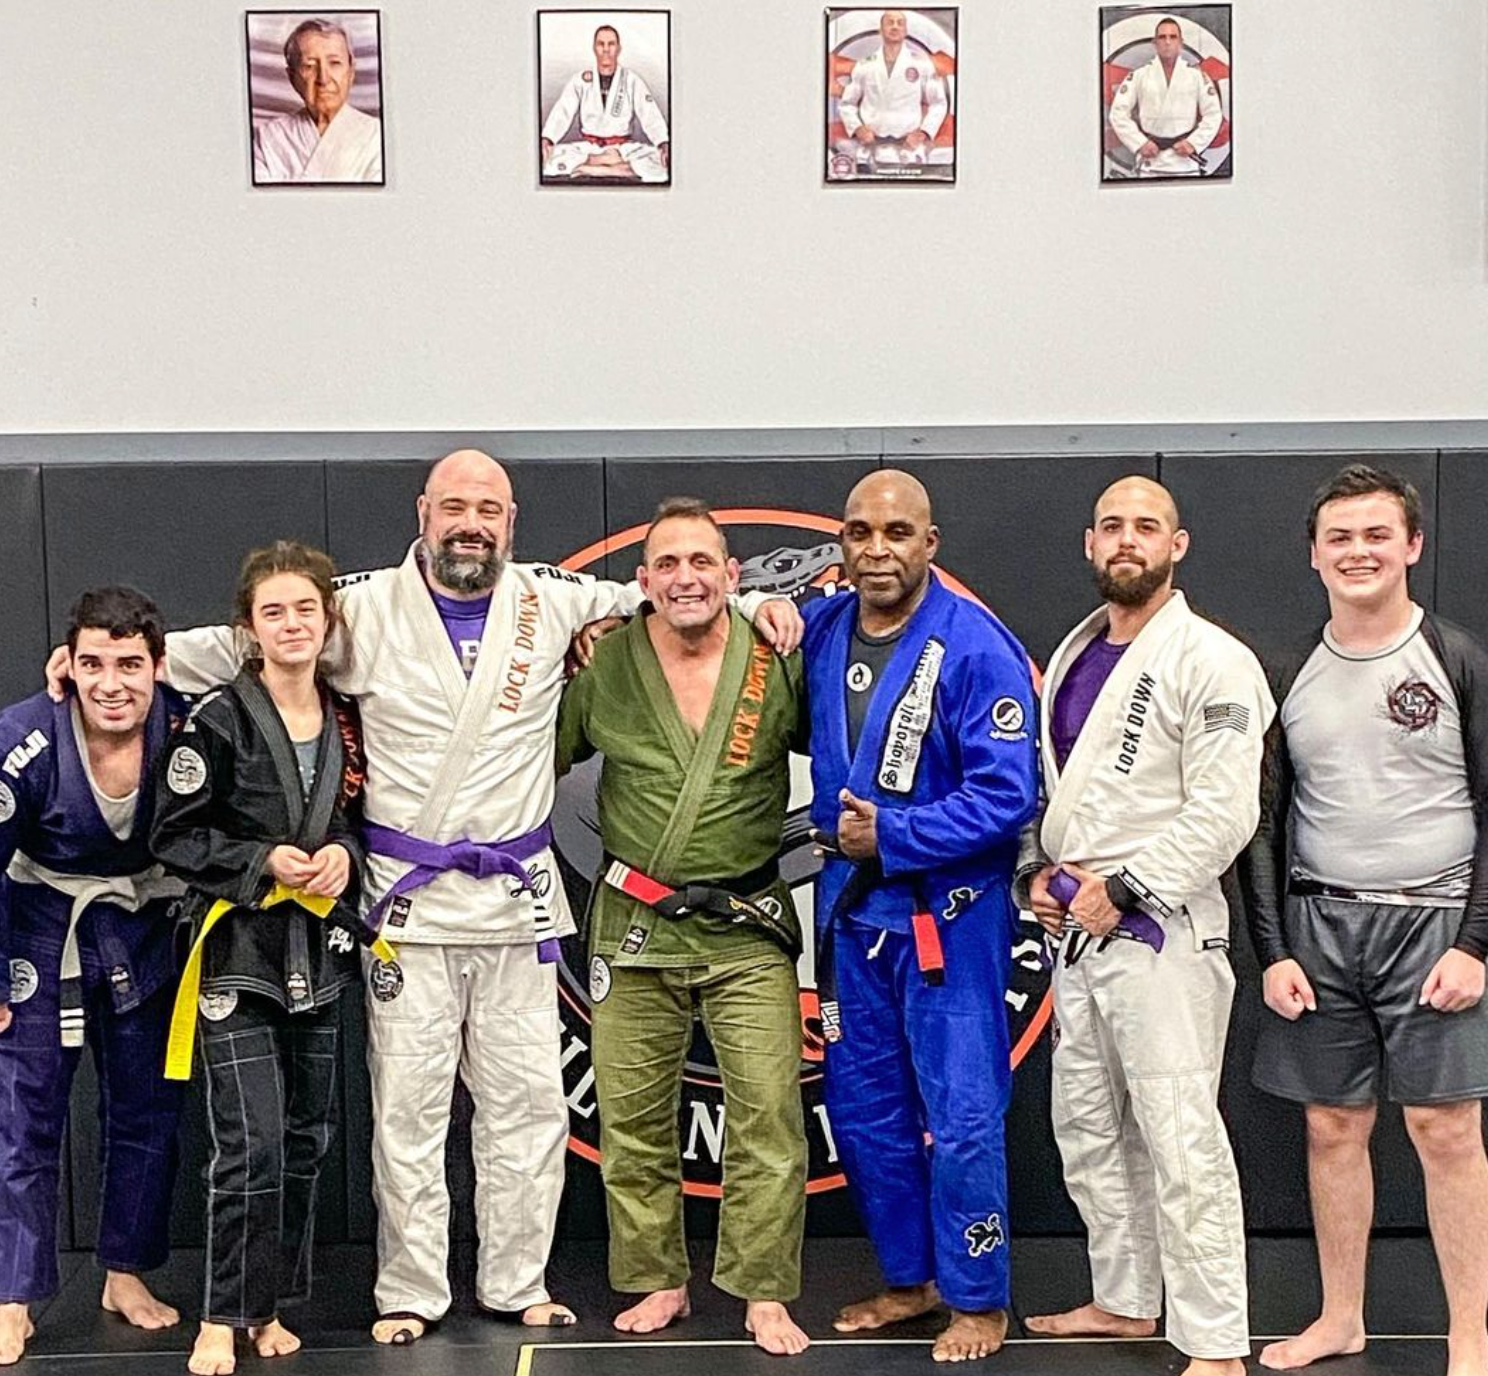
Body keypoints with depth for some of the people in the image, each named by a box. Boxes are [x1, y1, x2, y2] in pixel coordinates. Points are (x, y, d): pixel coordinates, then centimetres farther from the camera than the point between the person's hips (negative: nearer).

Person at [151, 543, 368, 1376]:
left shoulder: (348, 723, 7)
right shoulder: (219, 722, -9)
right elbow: (175, 835, -8)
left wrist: (345, 854, -6)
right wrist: (263, 861, -19)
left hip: (320, 951, 5)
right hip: (240, 951, -5)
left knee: (307, 1137, 10)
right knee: (253, 1143, -11)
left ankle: (269, 1304, 24)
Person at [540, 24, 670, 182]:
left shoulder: (632, 80, 2)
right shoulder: (580, 79, 4)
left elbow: (651, 117, -6)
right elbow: (561, 113, -3)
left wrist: (665, 145, -26)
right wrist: (545, 141, -23)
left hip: (623, 147, -1)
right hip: (587, 146, 1)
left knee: (660, 160, -32)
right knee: (550, 157, -30)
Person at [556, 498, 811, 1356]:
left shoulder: (781, 662, -2)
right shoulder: (605, 667, 0)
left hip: (750, 929, -1)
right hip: (634, 926, 1)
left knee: (769, 1111, -3)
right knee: (632, 1117, 8)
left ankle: (765, 1294, 10)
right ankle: (658, 1282, 24)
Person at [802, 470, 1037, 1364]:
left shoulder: (975, 648, -16)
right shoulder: (821, 631, 1)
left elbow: (1008, 795, -19)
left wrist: (891, 834, -19)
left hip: (948, 911, -6)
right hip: (850, 903, 6)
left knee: (962, 1119, -1)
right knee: (863, 1110, 15)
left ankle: (978, 1301, 17)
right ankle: (910, 1278, 32)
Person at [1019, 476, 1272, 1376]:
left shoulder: (1211, 662, -10)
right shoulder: (1074, 657, 15)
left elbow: (1224, 814, -17)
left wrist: (1124, 887, -17)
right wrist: (1037, 868, 5)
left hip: (1160, 931, -8)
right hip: (1076, 928, 9)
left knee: (1181, 1142, -8)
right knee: (1089, 1131, 17)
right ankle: (1127, 1303, 32)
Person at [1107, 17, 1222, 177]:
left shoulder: (1196, 75, 4)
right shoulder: (1139, 75, 3)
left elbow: (1213, 114, 6)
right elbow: (1119, 113, 2)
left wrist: (1193, 143, -6)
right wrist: (1139, 143, -7)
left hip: (1186, 164, 1)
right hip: (1151, 163, -1)